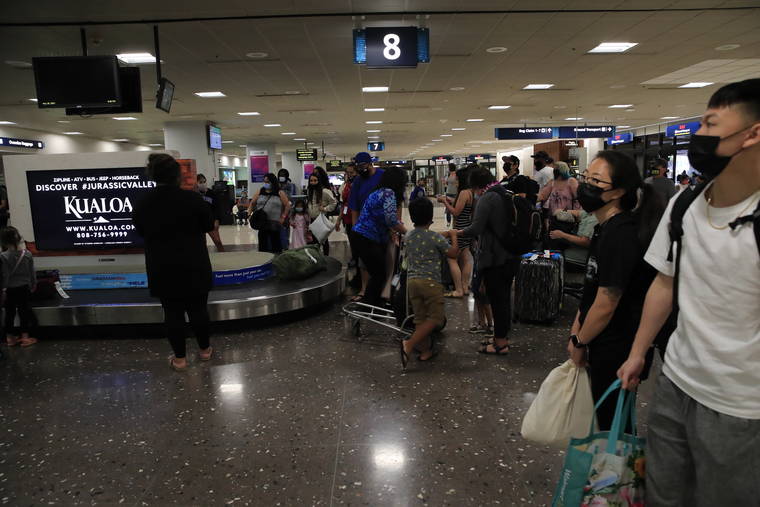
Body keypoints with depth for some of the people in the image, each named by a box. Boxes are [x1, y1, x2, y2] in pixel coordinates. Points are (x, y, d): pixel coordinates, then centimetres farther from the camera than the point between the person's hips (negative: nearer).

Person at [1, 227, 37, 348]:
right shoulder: (27, 254, -6)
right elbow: (32, 272, 2)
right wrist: (33, 285, 16)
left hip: (10, 289, -2)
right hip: (24, 288, 2)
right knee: (24, 311, 9)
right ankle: (25, 337, 12)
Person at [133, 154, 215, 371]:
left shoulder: (142, 203, -4)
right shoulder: (192, 198, -13)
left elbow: (141, 231, 11)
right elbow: (209, 225, -1)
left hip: (162, 268, 2)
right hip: (193, 265, -1)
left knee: (172, 312, 9)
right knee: (198, 308, 11)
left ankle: (180, 358, 17)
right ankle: (205, 349, 25)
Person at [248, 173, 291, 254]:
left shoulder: (280, 193, 2)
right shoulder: (259, 192, 10)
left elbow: (287, 206, 2)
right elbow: (252, 203, 17)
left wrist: (283, 217, -3)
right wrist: (249, 214, 5)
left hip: (275, 224, -2)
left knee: (275, 244, 2)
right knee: (263, 244, 5)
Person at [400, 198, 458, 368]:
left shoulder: (408, 236, 8)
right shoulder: (435, 237, -9)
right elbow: (453, 254, 1)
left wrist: (443, 237, 29)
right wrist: (453, 237, 16)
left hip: (412, 280, 6)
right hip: (430, 282, -6)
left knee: (420, 318, 13)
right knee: (435, 318, 1)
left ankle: (425, 350, 20)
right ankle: (409, 344, -13)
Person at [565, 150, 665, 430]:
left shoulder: (619, 235, -25)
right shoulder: (607, 227, 5)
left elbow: (605, 305, -24)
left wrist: (579, 343, -9)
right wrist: (576, 331, 8)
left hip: (616, 351, -9)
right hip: (606, 345, 9)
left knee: (612, 423, 10)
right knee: (608, 416, 24)